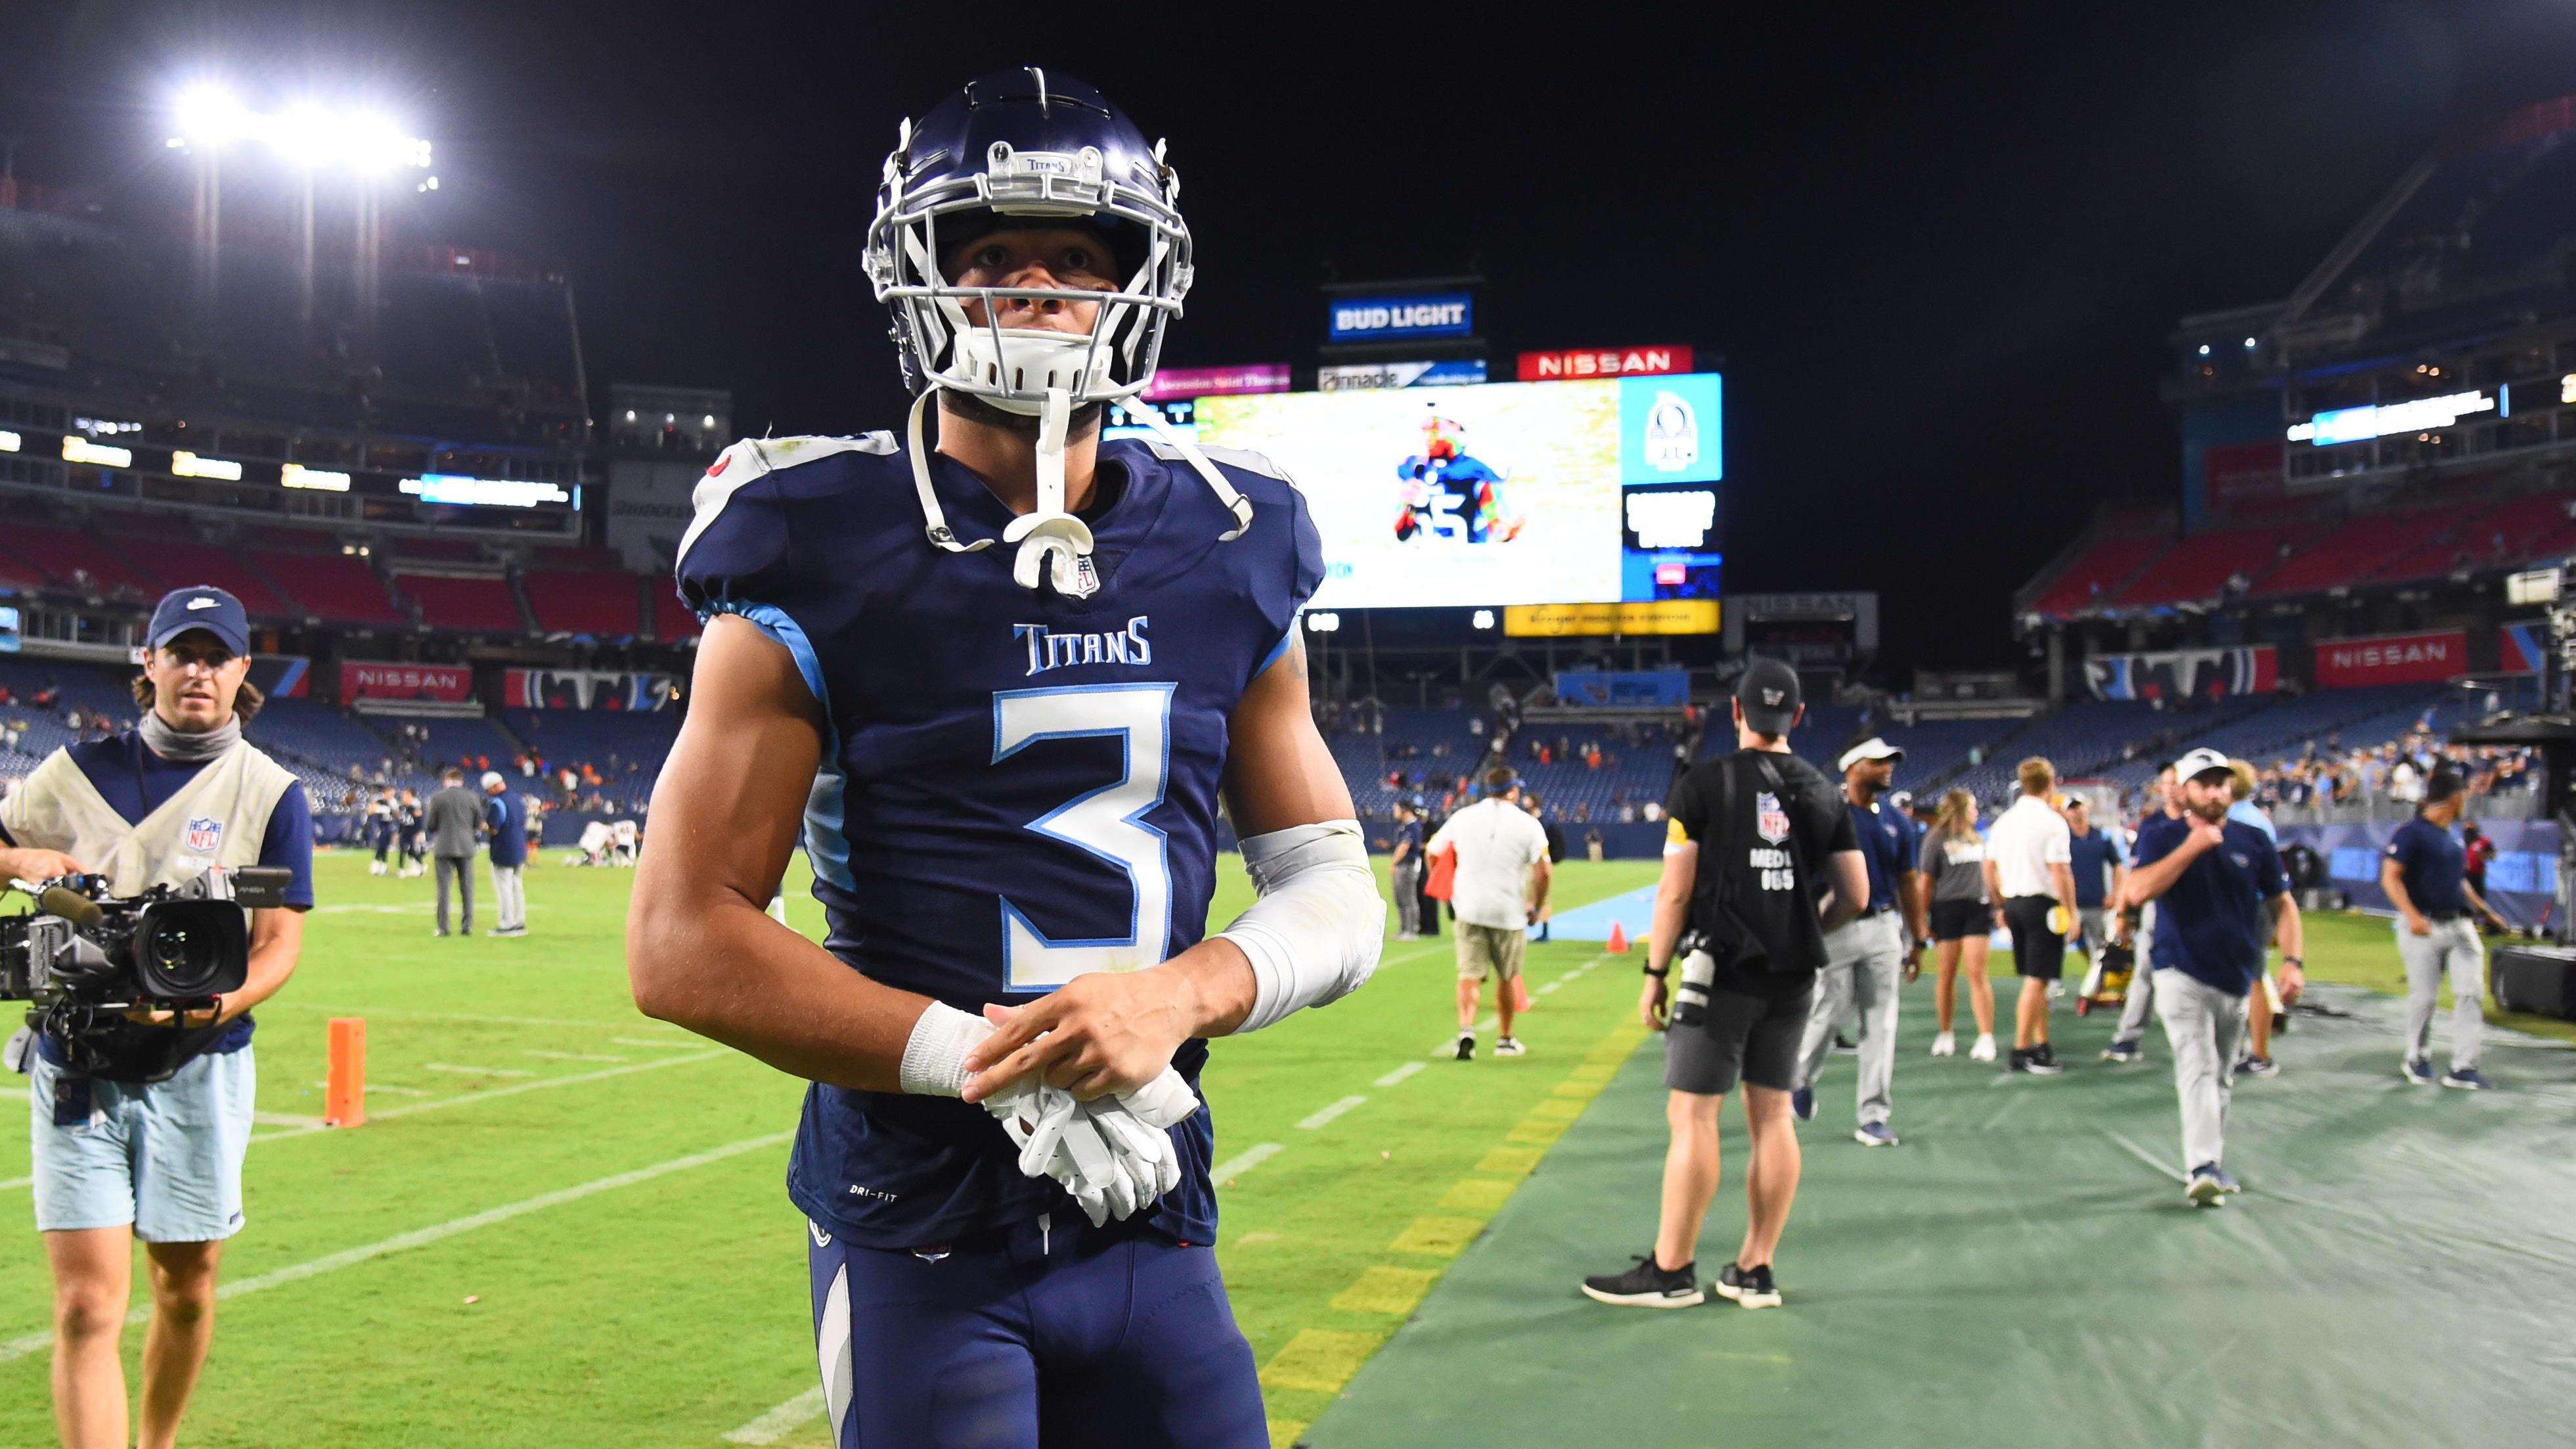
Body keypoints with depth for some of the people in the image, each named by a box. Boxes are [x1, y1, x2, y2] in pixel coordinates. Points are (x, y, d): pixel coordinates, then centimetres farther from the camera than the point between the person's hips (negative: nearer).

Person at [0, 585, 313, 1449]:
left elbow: (281, 943, -4)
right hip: (75, 1064, 0)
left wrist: (215, 1006, -23)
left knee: (188, 1289, 12)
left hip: (201, 1069, 0)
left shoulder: (271, 793, 0)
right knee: (87, 1305, -7)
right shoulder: (80, 770, 5)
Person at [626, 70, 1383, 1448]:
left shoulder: (1229, 561, 4)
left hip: (1150, 1226, 4)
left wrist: (1176, 994, -15)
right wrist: (996, 1064, -20)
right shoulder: (828, 567, -8)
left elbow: (1336, 892, 6)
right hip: (920, 1235, -3)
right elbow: (683, 945, -10)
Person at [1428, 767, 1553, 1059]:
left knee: (1470, 974, 0)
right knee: (1506, 978, 14)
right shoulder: (1528, 824, -2)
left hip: (1469, 907, 1)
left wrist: (1445, 890, 27)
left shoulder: (1463, 817, 7)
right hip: (1509, 911, -1)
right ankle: (1505, 1039, 25)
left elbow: (1432, 852, 13)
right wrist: (1536, 907, 5)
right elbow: (1543, 871, -10)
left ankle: (1466, 1029, -23)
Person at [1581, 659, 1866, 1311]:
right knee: (1773, 1116, 10)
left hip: (1725, 969, -5)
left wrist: (1655, 972, -1)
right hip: (1795, 977, 5)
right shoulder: (1823, 792, 8)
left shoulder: (1703, 784, -6)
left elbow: (1675, 891, -8)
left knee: (1692, 1115, -1)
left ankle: (1672, 1270, 4)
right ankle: (1756, 1270, 16)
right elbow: (1854, 895, 8)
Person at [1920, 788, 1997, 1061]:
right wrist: (1923, 918, -8)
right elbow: (1926, 880, -3)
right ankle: (1946, 1034, 17)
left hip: (1977, 908, 3)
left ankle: (1986, 1037, -7)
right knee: (1946, 975, 3)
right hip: (1947, 909, -3)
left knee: (1977, 973, -5)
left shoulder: (1977, 838, 16)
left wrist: (1996, 905, 20)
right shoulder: (1936, 839, -1)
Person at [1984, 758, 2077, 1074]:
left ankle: (2041, 1044, 24)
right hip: (2043, 903, -7)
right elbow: (2060, 873, -17)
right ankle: (2021, 1051, -3)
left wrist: (2001, 906, 22)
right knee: (2037, 980, -3)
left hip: (2013, 903, 7)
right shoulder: (2052, 822, -11)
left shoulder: (2004, 821, 9)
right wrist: (2071, 913, -10)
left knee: (2035, 979, 17)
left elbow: (1990, 869, 12)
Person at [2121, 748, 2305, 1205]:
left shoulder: (2254, 841, 5)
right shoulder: (2161, 836, -3)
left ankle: (2213, 1163, 26)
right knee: (2197, 1068, -18)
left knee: (2222, 1077, 14)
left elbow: (2282, 904, 10)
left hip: (2236, 979, 4)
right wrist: (2192, 848, -21)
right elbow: (2138, 890, -19)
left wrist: (2292, 961, -3)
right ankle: (2202, 1169, -26)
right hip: (2182, 974, -4)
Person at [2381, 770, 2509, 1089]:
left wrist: (2484, 910, 27)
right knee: (2424, 996, 2)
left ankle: (2463, 1067, 0)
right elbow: (2390, 877, -16)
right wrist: (2412, 916, -26)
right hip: (2424, 928, -7)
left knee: (2471, 992, -2)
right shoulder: (2412, 833, -9)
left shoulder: (2453, 838, 15)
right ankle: (2417, 1059, 21)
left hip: (2460, 925, 7)